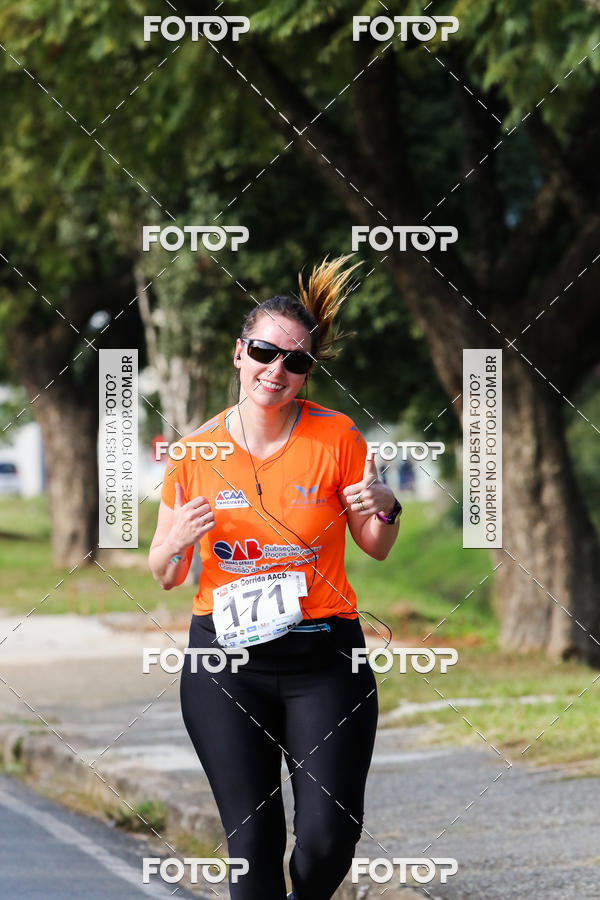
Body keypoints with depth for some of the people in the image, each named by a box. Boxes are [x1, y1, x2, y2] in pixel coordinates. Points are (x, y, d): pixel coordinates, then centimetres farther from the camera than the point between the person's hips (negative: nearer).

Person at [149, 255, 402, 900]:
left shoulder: (337, 437, -1)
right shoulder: (195, 451, 1)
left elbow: (376, 549, 10)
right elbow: (165, 576, 9)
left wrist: (385, 511, -12)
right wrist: (176, 541, -13)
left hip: (325, 658, 0)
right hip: (225, 658, 1)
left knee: (331, 834, -7)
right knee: (252, 839, -2)